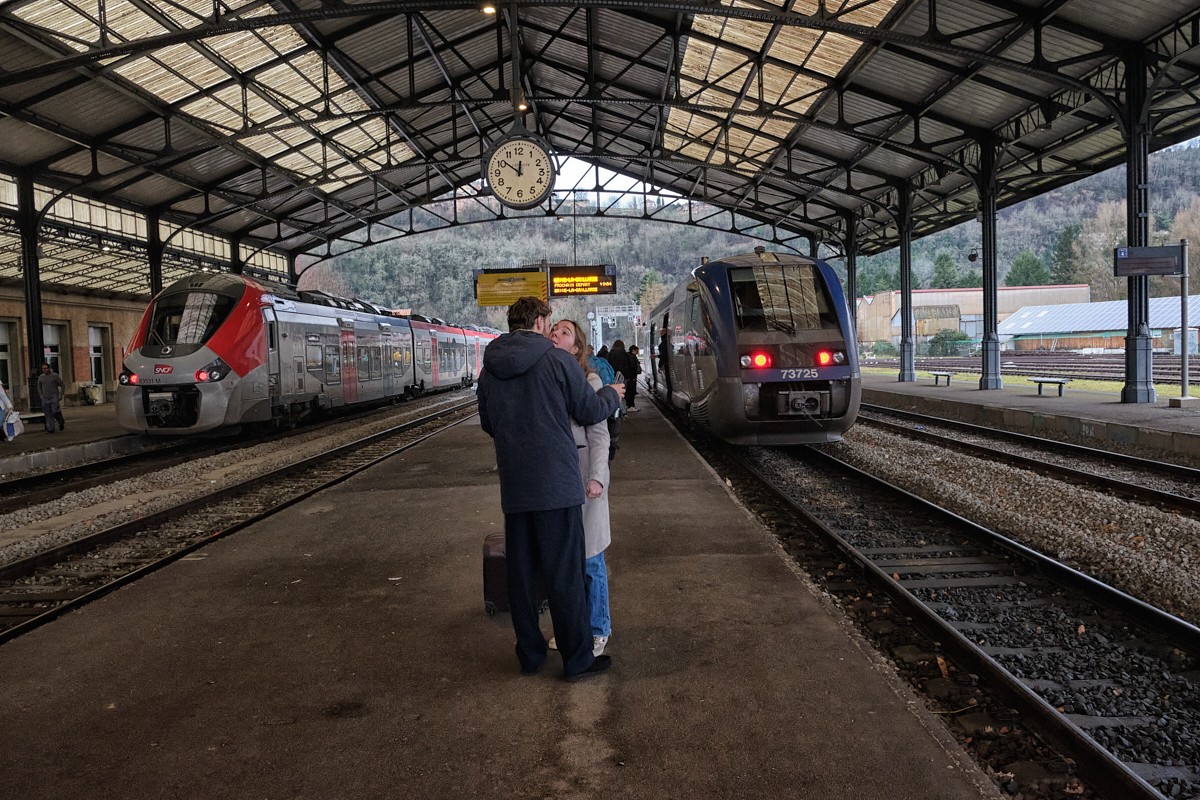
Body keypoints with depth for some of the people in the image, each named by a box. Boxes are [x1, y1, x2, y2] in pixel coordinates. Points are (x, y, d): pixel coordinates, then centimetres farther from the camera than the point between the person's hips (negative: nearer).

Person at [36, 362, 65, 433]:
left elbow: (61, 385, 2)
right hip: (45, 398, 4)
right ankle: (50, 429, 4)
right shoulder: (41, 377, 9)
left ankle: (61, 423, 11)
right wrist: (41, 396, 12)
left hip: (54, 396, -4)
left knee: (55, 412, -14)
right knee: (48, 414, 1)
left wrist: (60, 394, -4)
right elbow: (39, 387, 22)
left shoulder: (55, 376, -3)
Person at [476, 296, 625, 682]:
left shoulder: (489, 370, 7)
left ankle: (530, 654, 23)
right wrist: (612, 395, 19)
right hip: (556, 483, -5)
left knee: (521, 573, 13)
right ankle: (577, 660, 11)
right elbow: (589, 411, -2)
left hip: (514, 487, 5)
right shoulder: (557, 361, -8)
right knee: (564, 574, 2)